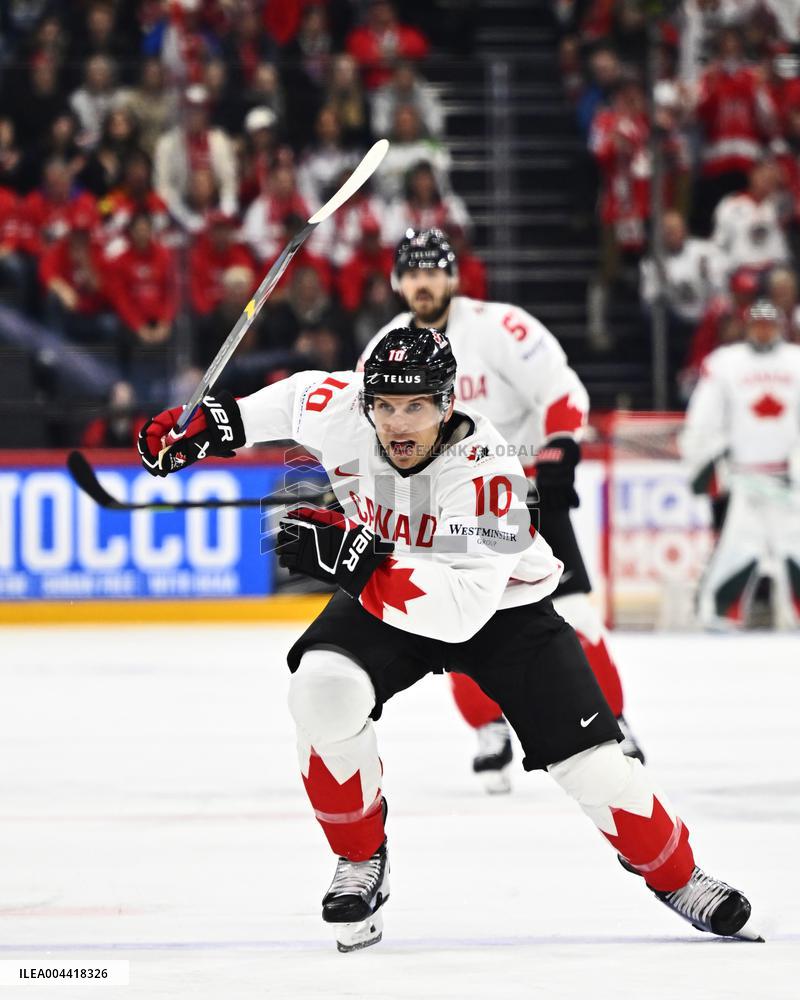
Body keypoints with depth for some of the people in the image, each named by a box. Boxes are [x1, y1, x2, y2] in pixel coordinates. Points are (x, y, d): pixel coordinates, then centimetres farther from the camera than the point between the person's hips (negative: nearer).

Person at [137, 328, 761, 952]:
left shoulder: (486, 473, -37)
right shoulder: (346, 413, -24)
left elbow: (460, 609, -44)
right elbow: (299, 396, 2)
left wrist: (355, 560, -51)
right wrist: (216, 420, -3)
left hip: (502, 606, -3)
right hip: (381, 596, 3)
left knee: (589, 759, -10)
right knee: (324, 690, -27)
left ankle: (676, 875, 17)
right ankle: (361, 861, -5)